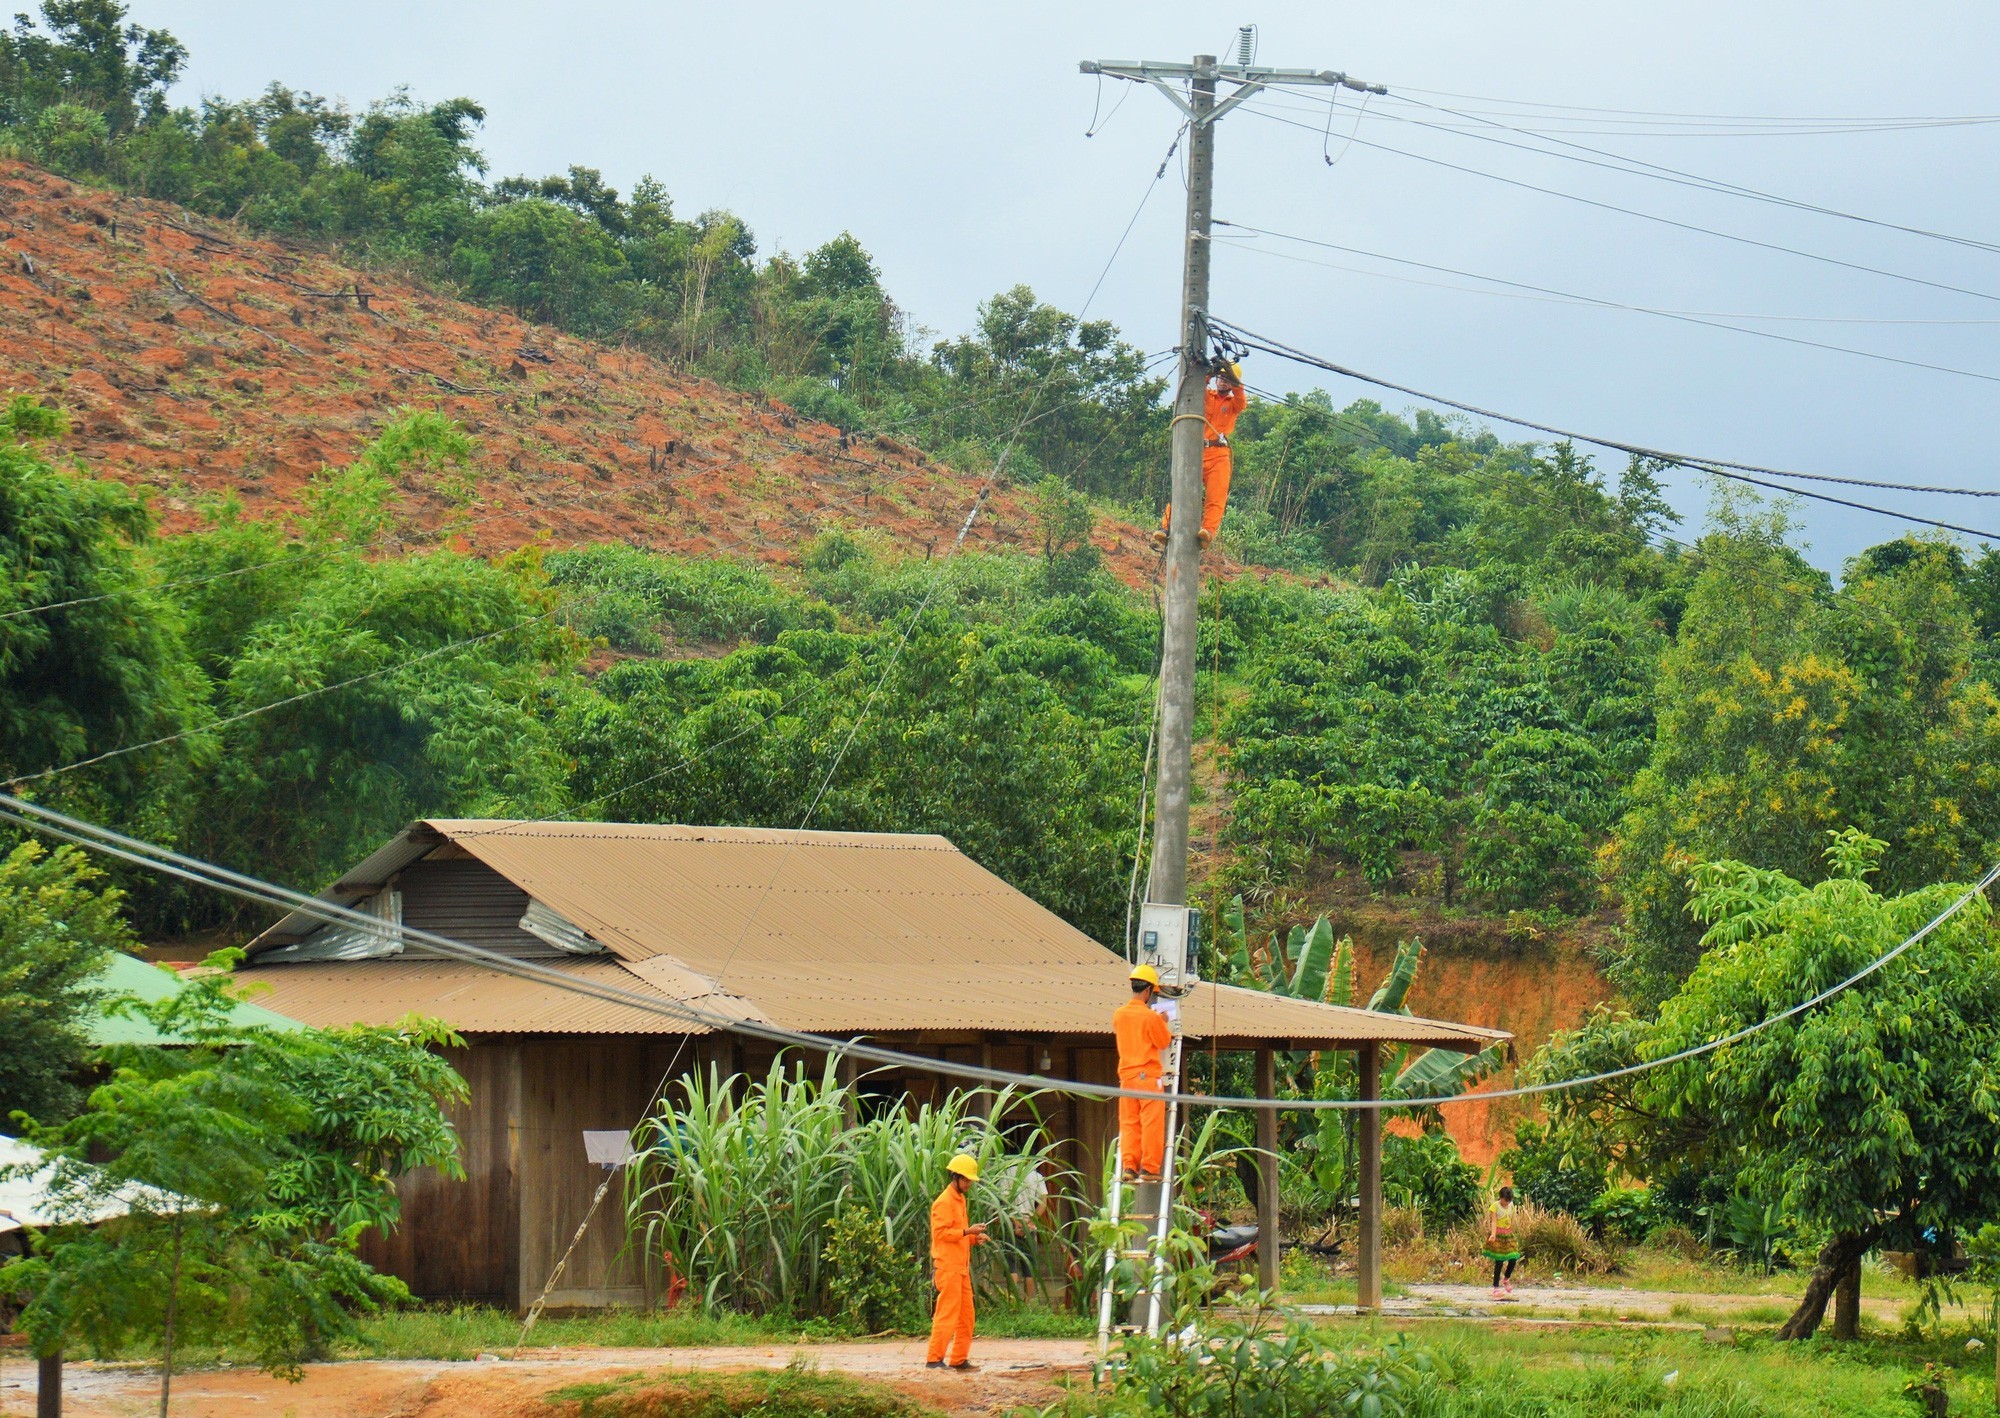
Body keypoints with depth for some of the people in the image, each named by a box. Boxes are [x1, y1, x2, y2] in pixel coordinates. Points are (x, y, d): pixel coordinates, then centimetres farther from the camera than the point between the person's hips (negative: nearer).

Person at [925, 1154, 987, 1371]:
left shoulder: (960, 1200, 20)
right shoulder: (944, 1202, -10)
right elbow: (941, 1233, -17)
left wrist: (975, 1238, 9)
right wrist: (967, 1232, -21)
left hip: (961, 1267, 10)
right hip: (947, 1267, -10)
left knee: (966, 1316, 10)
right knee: (947, 1313, -11)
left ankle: (959, 1359, 15)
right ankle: (934, 1359, -9)